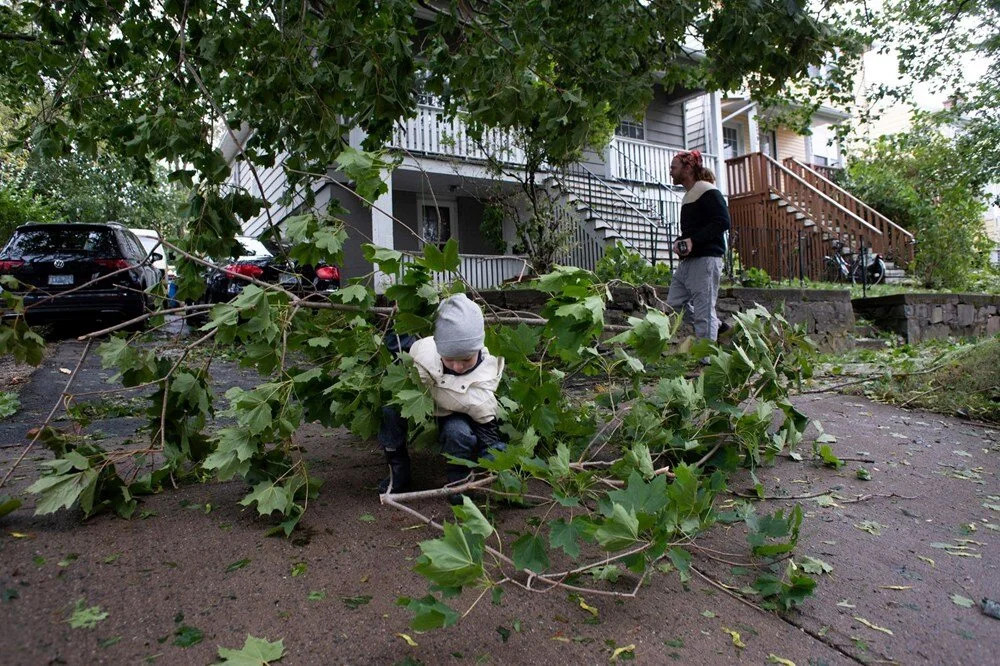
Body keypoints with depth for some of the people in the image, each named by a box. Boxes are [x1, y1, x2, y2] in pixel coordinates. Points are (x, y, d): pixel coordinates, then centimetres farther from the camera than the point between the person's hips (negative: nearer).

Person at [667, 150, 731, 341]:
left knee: (704, 312, -8)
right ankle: (718, 327, 22)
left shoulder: (708, 191, -8)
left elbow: (723, 222, -18)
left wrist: (693, 240, -23)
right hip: (687, 261, 10)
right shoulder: (688, 196, 21)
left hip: (706, 259, -10)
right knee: (675, 304, 10)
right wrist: (679, 242, 5)